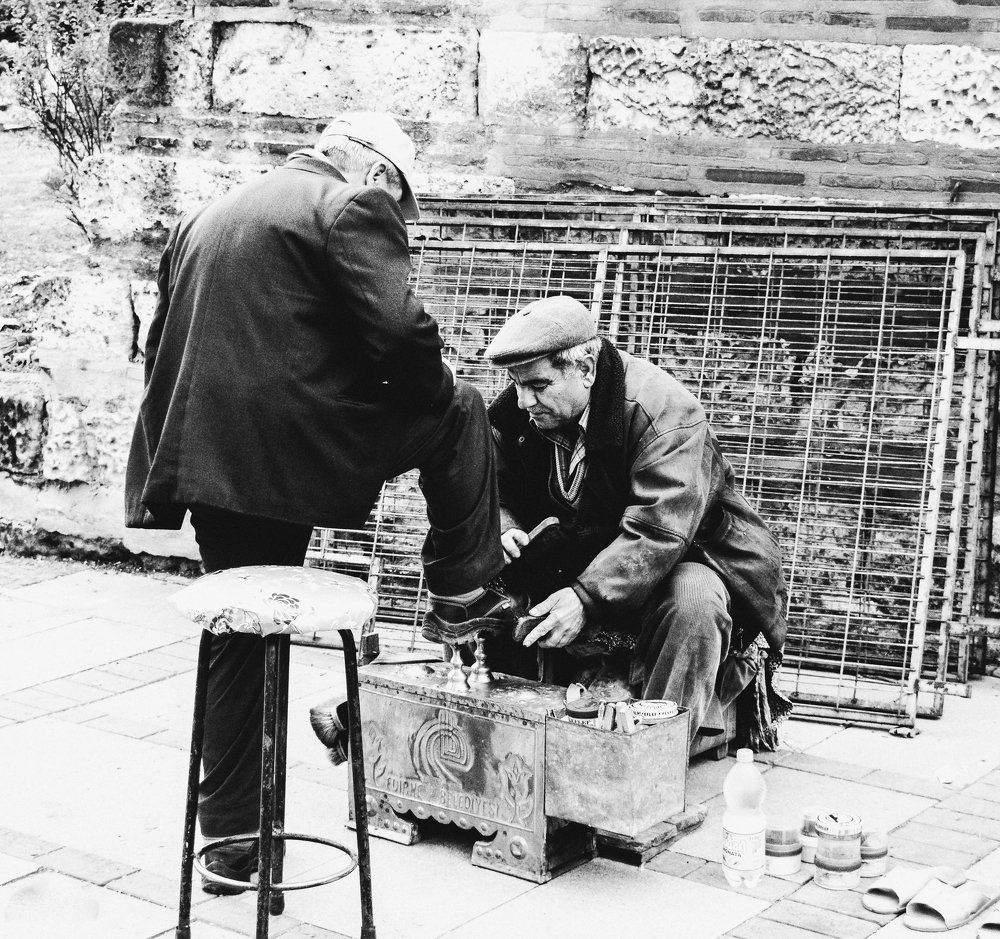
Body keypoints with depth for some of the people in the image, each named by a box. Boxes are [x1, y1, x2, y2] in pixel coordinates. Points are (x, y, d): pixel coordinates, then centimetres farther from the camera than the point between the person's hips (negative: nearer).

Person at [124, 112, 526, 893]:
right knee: (458, 413, 13)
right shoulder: (352, 208, -2)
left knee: (241, 640, 17)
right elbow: (399, 330, -14)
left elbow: (163, 344, 23)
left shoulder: (207, 218, 23)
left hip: (206, 451, 8)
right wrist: (439, 388, 6)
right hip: (292, 448, -7)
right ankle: (463, 594, 16)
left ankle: (230, 836, 21)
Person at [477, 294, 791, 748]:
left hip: (685, 554, -6)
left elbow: (658, 530, -36)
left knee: (692, 601, -38)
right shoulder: (516, 413, -7)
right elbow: (496, 488, 5)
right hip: (585, 555, 6)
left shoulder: (665, 410, -28)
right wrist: (503, 530, -20)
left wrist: (586, 597, -44)